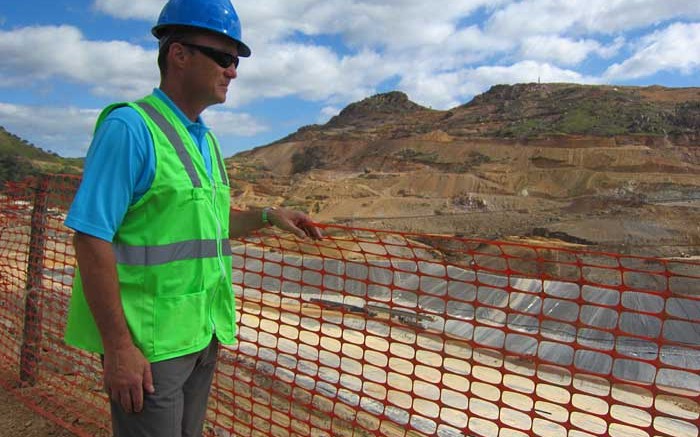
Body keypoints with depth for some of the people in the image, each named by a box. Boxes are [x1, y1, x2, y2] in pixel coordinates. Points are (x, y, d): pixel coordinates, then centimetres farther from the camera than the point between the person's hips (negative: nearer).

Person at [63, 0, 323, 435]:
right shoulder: (130, 127, -15)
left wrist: (268, 216, 6)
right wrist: (117, 345, -19)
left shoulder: (205, 139, 10)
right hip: (148, 342, -8)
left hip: (203, 334, 8)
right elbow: (92, 238, -19)